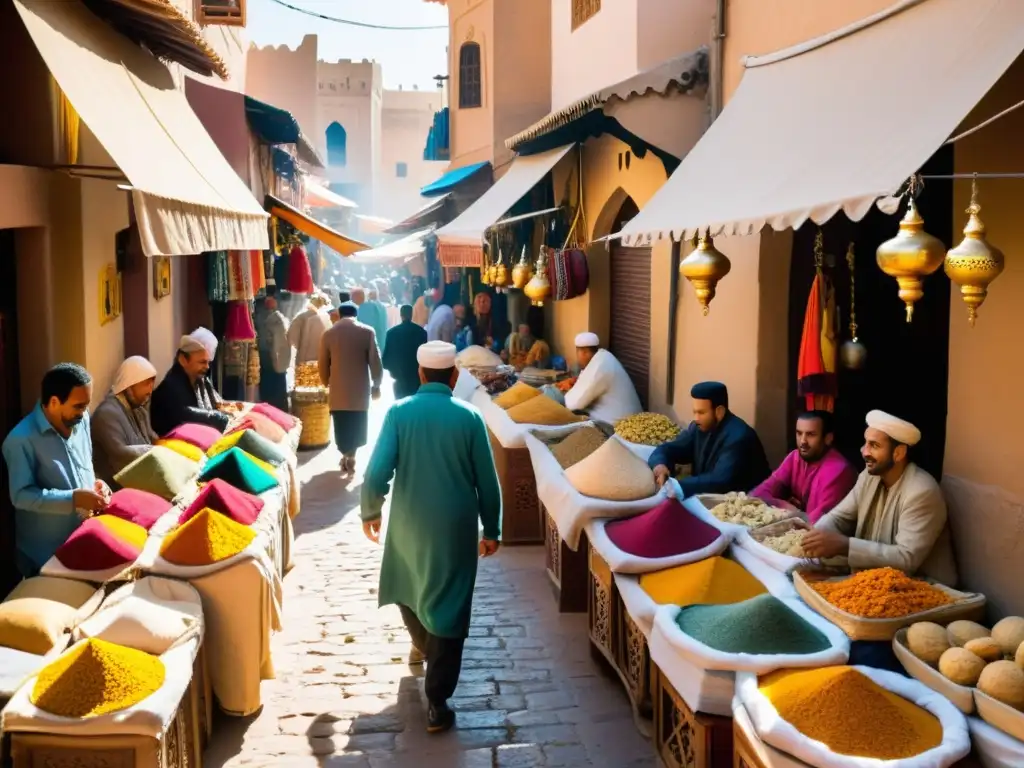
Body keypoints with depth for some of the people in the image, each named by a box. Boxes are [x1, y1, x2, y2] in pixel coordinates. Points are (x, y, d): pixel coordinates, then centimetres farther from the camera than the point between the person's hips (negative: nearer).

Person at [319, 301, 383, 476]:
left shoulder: (328, 334, 2)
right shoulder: (367, 332, -3)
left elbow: (323, 365, 6)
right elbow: (375, 361, -4)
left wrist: (327, 384, 21)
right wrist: (376, 384, 6)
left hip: (338, 390, 1)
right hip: (360, 389, -1)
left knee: (342, 426, 10)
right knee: (357, 426, 8)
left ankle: (346, 456, 12)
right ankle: (351, 456, 0)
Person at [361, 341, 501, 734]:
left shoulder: (399, 412, -7)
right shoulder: (469, 416, -6)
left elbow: (377, 473, -12)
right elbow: (487, 481, -2)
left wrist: (369, 511, 5)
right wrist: (491, 529, 9)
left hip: (408, 522, 2)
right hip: (456, 526, -1)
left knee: (408, 587, 29)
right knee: (448, 606, 4)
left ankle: (422, 645, 55)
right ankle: (436, 704, 3)